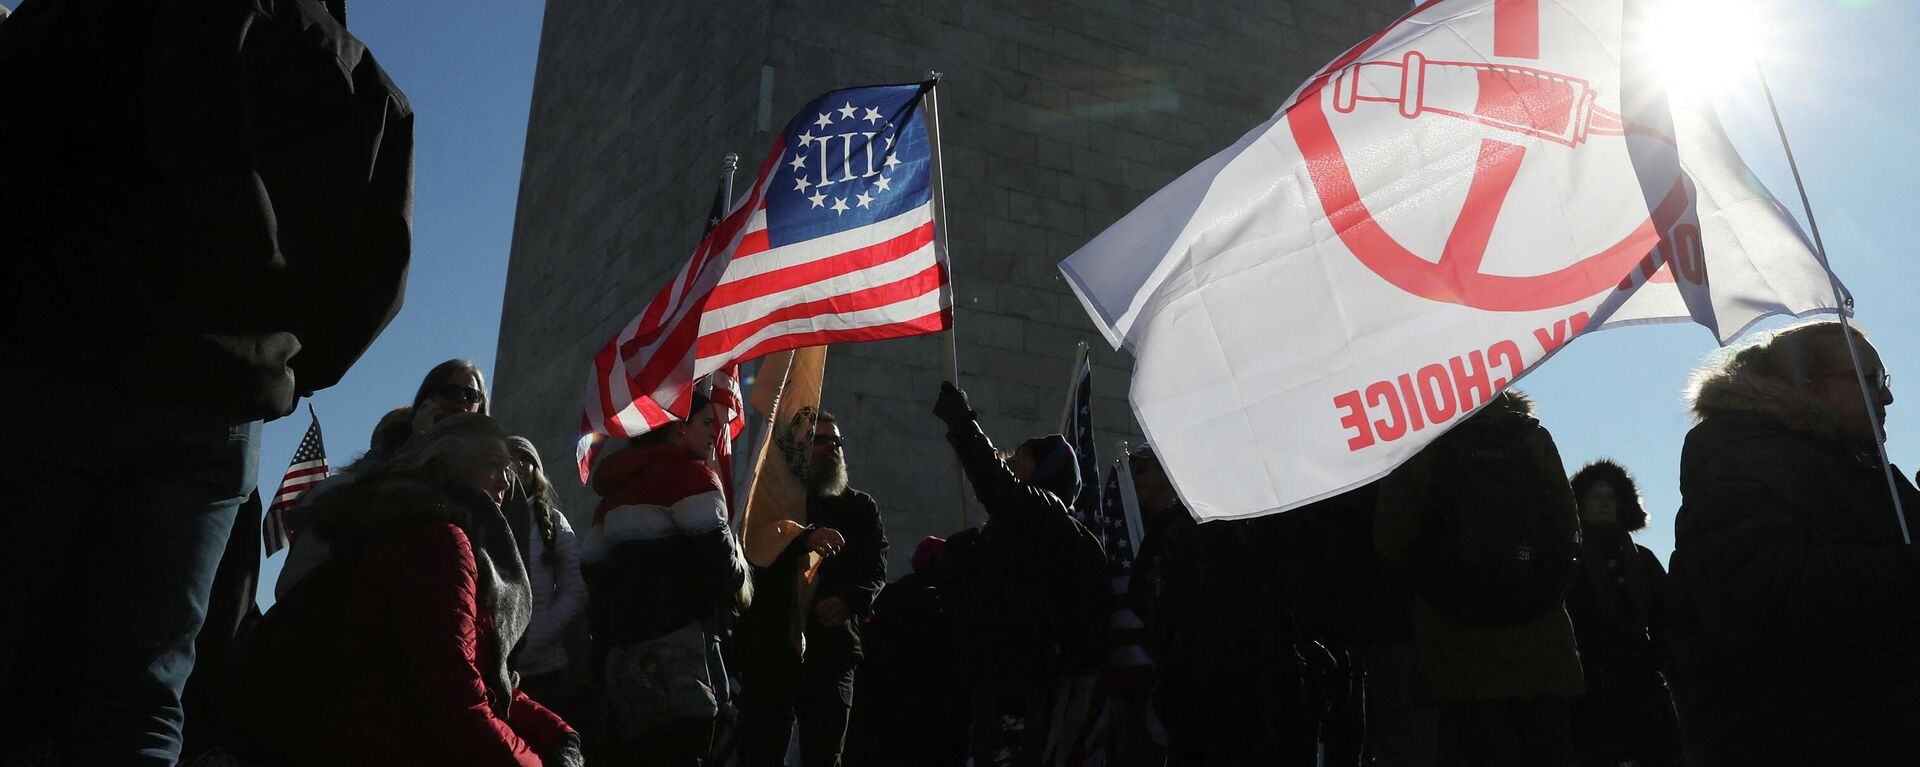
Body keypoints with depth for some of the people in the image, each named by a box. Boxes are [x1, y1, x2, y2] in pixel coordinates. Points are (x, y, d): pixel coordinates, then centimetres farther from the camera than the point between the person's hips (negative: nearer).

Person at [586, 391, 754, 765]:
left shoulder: (618, 482, 22)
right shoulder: (689, 471, -4)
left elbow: (591, 561, 20)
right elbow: (713, 543, -16)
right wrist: (738, 592, 1)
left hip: (620, 638, 9)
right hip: (675, 634, -9)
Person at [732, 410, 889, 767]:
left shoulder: (860, 508, 16)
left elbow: (876, 572, 4)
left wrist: (851, 600, -17)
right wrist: (803, 541, -25)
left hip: (830, 653, 2)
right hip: (768, 650, -1)